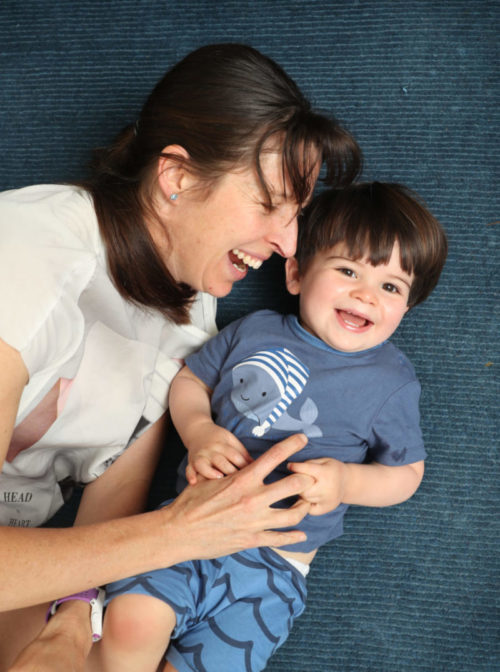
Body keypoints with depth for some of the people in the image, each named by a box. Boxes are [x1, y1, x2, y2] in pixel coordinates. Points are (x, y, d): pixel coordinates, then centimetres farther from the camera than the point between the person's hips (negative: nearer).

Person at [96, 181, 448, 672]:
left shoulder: (393, 383, -3)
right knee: (130, 622, -21)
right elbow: (188, 380, 13)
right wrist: (199, 431, -8)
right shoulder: (255, 331, 3)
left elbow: (406, 472, 4)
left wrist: (347, 481, -17)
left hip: (273, 563, -1)